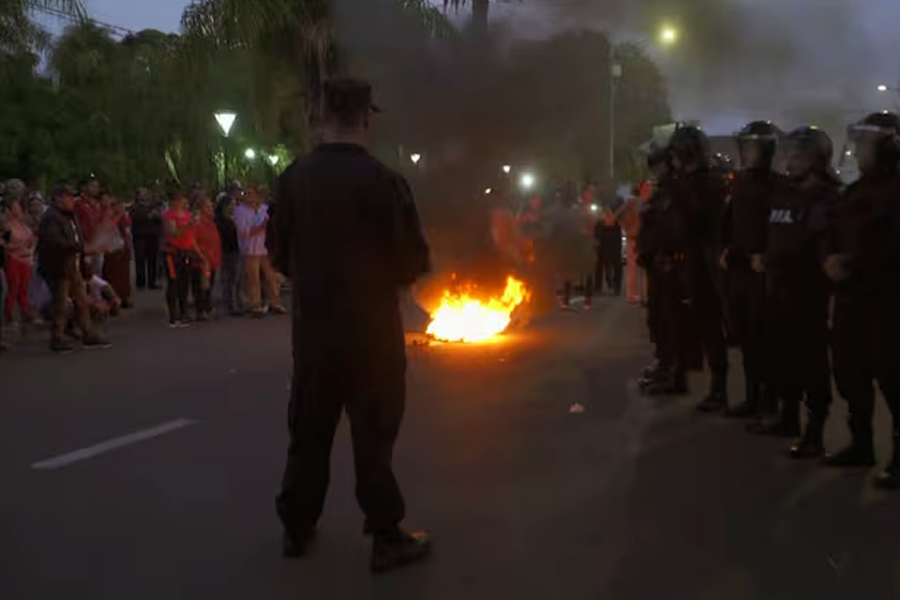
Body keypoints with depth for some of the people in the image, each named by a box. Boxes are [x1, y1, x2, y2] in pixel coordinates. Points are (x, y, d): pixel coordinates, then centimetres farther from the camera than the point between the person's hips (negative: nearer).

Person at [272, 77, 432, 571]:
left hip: (312, 325, 4)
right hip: (371, 327, -4)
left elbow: (281, 255, 4)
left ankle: (296, 527, 26)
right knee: (373, 432, 4)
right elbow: (414, 261, -11)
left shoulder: (293, 178, -3)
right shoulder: (383, 181, -15)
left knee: (309, 428, 15)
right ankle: (387, 538, 12)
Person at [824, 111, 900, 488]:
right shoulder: (854, 191, 18)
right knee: (849, 372, 9)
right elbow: (834, 233, 16)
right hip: (850, 295, 7)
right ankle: (861, 445, 22)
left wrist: (853, 264, -18)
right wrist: (831, 258, -4)